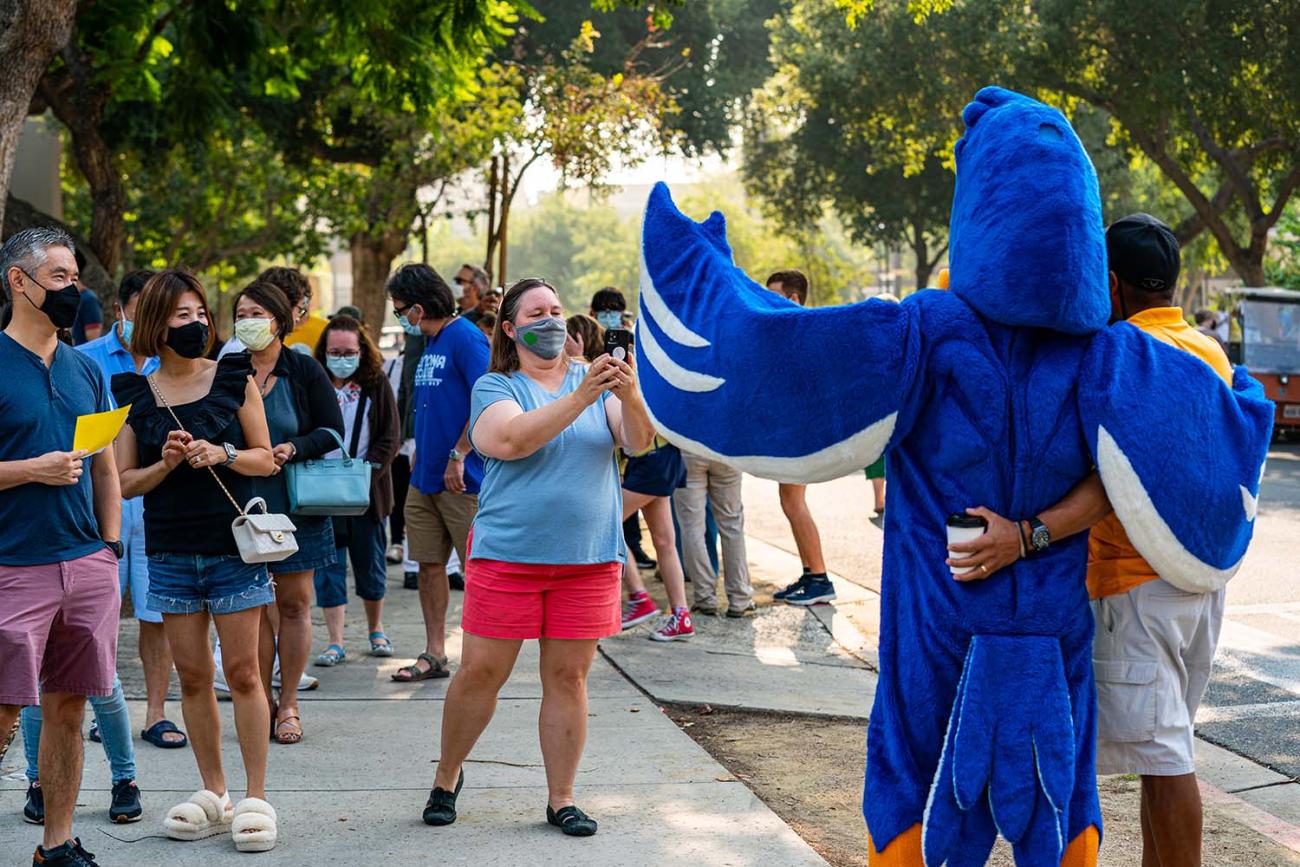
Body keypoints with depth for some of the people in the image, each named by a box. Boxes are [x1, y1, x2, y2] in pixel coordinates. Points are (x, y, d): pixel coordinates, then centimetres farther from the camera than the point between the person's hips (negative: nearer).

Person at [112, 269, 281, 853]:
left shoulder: (234, 378, 1)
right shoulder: (133, 394, 4)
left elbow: (266, 459, 4)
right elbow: (124, 482, 5)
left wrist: (223, 454, -14)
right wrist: (165, 464, -13)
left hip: (234, 546, -2)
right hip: (171, 552, 2)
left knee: (242, 673, -2)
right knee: (192, 675, 6)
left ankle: (255, 797, 4)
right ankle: (212, 793, 17)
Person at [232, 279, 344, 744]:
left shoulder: (304, 371, 1)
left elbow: (333, 431, -1)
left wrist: (292, 449, -17)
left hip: (295, 505, -1)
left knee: (294, 604, 3)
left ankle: (288, 703, 13)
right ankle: (262, 700, 15)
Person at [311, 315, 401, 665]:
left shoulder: (376, 385, 3)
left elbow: (390, 437, 0)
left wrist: (369, 469, -14)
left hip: (367, 491, 0)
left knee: (370, 564, 10)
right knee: (328, 566, -2)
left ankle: (376, 630, 29)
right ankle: (335, 643, 3)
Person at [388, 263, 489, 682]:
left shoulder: (465, 337, -12)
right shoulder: (428, 343, 16)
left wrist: (458, 455, -20)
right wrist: (418, 458, 18)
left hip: (462, 478, -9)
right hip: (425, 476, 9)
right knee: (429, 565, 9)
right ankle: (434, 655, 15)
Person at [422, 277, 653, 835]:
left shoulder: (595, 381, 9)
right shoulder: (495, 387, 1)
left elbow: (639, 442, -5)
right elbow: (508, 441, -20)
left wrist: (630, 396, -26)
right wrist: (580, 398, -27)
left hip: (588, 559, 2)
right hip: (508, 555, -2)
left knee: (568, 678, 6)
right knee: (479, 673, 2)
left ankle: (561, 799, 16)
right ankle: (447, 777, 23)